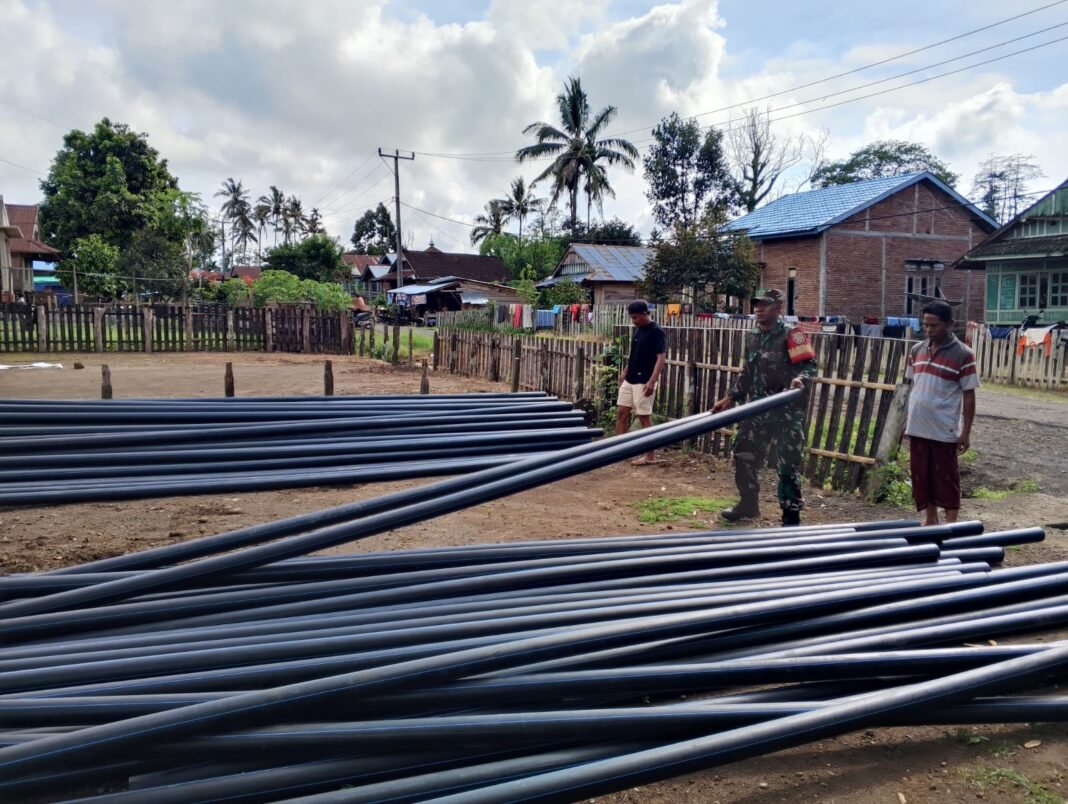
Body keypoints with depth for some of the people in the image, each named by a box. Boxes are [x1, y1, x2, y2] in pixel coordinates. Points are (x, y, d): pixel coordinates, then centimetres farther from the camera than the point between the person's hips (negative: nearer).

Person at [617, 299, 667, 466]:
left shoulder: (657, 332, -14)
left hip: (643, 382, -8)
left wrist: (652, 381, -27)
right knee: (621, 413, 9)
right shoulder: (637, 329, 11)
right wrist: (624, 372, 23)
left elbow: (661, 358, -20)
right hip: (629, 380, 8)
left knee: (645, 418, -3)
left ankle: (651, 456, 5)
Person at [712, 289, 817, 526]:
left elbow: (810, 365, -11)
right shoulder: (752, 337, 13)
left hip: (786, 412, -7)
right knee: (743, 456, 13)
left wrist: (801, 378, -32)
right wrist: (731, 398, 17)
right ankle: (748, 504, 31)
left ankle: (791, 517, 7)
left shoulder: (791, 335, -8)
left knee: (788, 466, -4)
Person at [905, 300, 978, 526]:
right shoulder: (917, 350, 7)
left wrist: (966, 431, -9)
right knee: (921, 476, 13)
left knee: (946, 479, 4)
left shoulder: (963, 355, -9)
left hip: (944, 431, -5)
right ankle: (930, 520, 27)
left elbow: (969, 395, -7)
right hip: (917, 428, 5)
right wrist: (907, 419, 13)